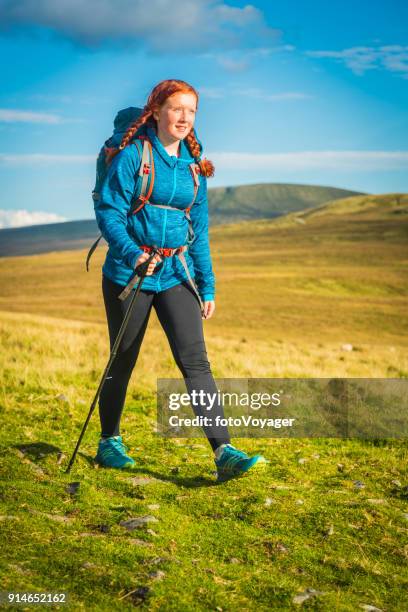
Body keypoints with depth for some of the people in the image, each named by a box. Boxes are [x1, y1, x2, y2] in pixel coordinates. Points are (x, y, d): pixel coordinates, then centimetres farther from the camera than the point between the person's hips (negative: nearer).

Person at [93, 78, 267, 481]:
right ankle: (109, 444, 28)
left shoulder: (193, 163, 9)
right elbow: (108, 211, -12)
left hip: (176, 273, 4)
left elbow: (199, 227, 14)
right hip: (129, 272, -4)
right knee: (122, 362, 9)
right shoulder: (133, 155, -7)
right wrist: (133, 253, -28)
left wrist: (207, 285, 11)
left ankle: (224, 453, -13)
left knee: (195, 359, -8)